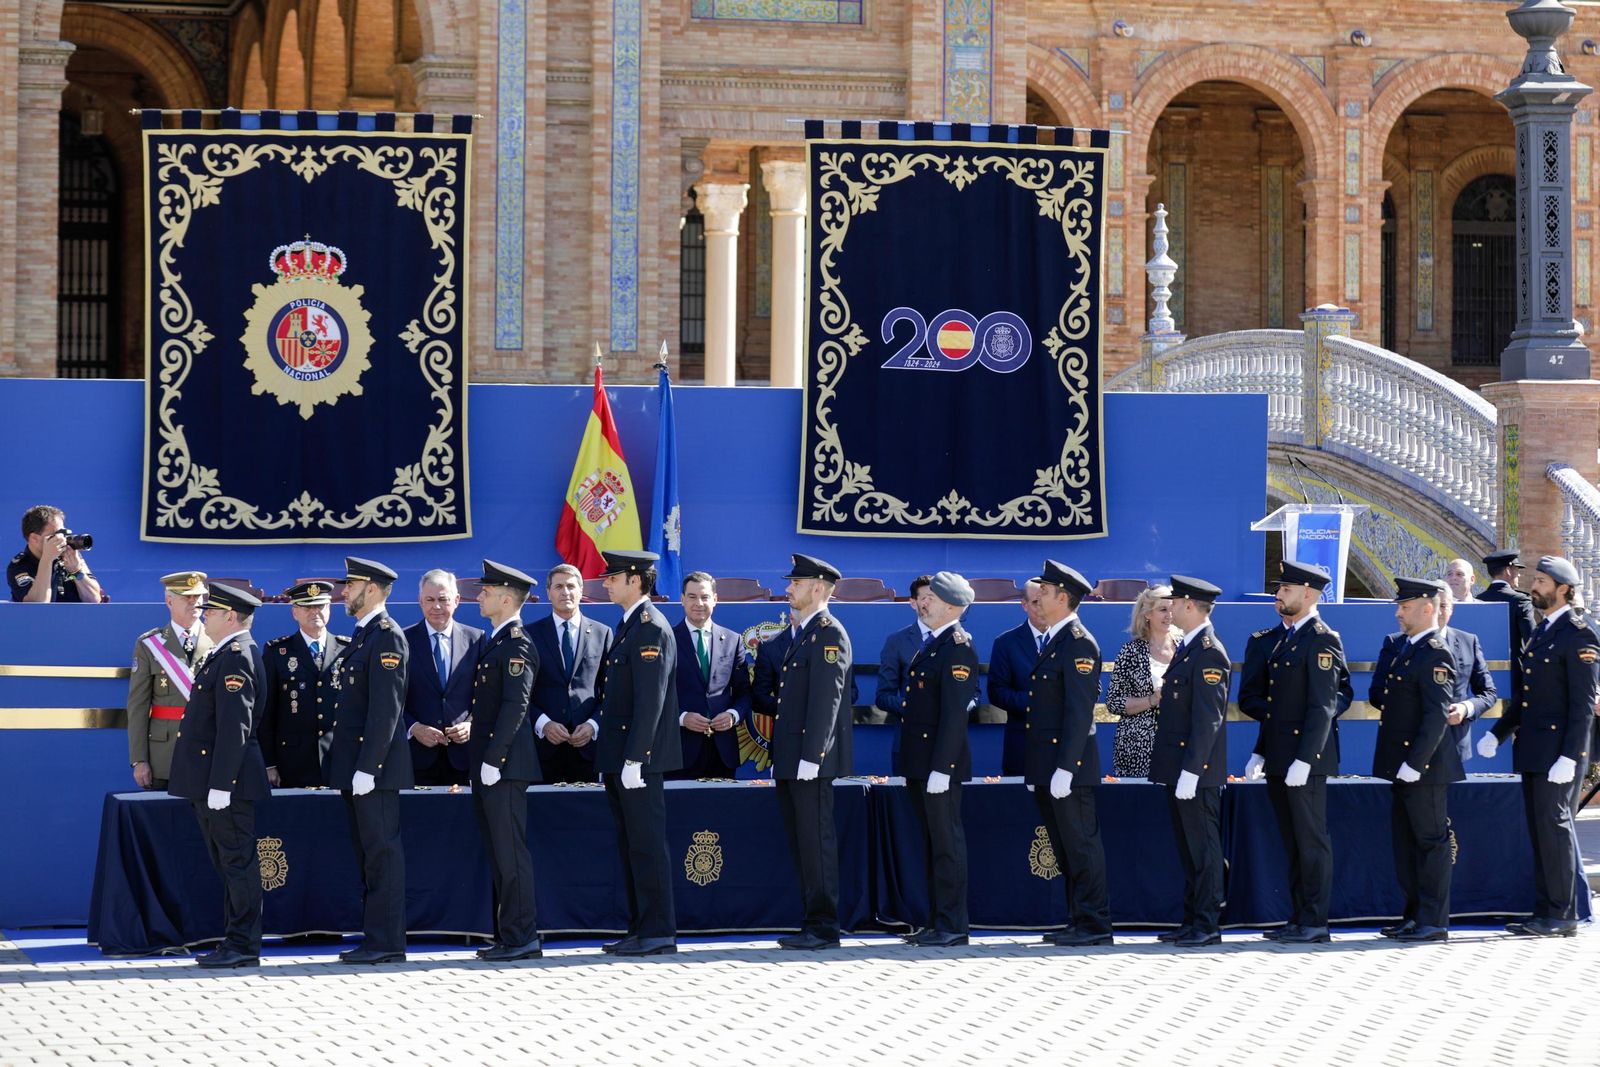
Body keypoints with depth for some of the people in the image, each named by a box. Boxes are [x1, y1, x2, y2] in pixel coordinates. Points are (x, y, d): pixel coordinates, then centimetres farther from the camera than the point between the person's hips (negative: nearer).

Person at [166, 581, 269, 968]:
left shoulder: (236, 657, -15)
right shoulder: (225, 654, 17)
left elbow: (234, 726, -21)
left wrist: (220, 784, -23)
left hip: (227, 781, -11)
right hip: (210, 780, 11)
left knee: (237, 863, -6)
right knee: (228, 864, 13)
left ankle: (244, 947, -3)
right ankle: (236, 942, 18)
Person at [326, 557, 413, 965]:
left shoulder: (387, 637, -13)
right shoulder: (362, 636, 18)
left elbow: (386, 708, -19)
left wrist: (367, 766, -22)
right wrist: (349, 766, 18)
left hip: (375, 766, -10)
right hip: (356, 766, 10)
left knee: (382, 851, -8)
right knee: (367, 852, 12)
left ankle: (387, 942, -6)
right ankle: (375, 938, 16)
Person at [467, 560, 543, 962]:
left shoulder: (517, 646, -12)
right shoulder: (492, 643, 18)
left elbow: (515, 706, -19)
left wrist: (493, 759, -21)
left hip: (505, 763, -10)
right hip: (486, 763, 10)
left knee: (510, 851, -8)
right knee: (499, 852, 12)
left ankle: (522, 937, -6)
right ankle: (508, 935, 16)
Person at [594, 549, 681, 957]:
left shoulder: (651, 628, -14)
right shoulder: (629, 626, 17)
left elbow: (650, 699, -19)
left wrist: (634, 757, -22)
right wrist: (612, 759, 18)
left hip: (640, 758, -10)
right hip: (620, 756, 10)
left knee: (647, 846, -7)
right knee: (630, 846, 12)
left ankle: (659, 933, -4)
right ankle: (640, 928, 17)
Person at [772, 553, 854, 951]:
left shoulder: (828, 633, -11)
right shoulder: (801, 635, 20)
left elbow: (826, 698, -17)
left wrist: (811, 756, -22)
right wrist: (779, 756, 19)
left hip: (813, 759, -10)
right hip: (791, 761, 10)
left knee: (816, 841, -7)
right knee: (801, 842, 11)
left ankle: (824, 927, -5)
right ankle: (812, 923, 15)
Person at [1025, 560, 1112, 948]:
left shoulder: (1078, 644, -13)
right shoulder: (1052, 642, 17)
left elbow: (1079, 711, -18)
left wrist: (1065, 768, -22)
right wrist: (1035, 769, 19)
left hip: (1068, 765, -10)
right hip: (1046, 768, 10)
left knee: (1081, 846, -6)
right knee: (1066, 849, 12)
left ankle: (1095, 925, -3)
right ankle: (1078, 922, 17)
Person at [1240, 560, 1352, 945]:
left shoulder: (1321, 640, -10)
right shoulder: (1275, 640, 16)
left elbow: (1323, 705, -15)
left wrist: (1304, 759, -20)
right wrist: (1260, 752, 11)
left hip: (1306, 757, -9)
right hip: (1277, 756, 9)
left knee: (1311, 840, -5)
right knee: (1293, 842, 11)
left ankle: (1315, 923, -3)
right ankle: (1298, 919, 15)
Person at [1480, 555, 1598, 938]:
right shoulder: (1540, 632, 17)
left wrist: (1569, 757, -20)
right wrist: (1497, 734, 17)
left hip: (1558, 751, -9)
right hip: (1533, 752, 9)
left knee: (1554, 826, -7)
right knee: (1540, 830, 10)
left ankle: (1562, 915, -2)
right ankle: (1545, 912, 14)